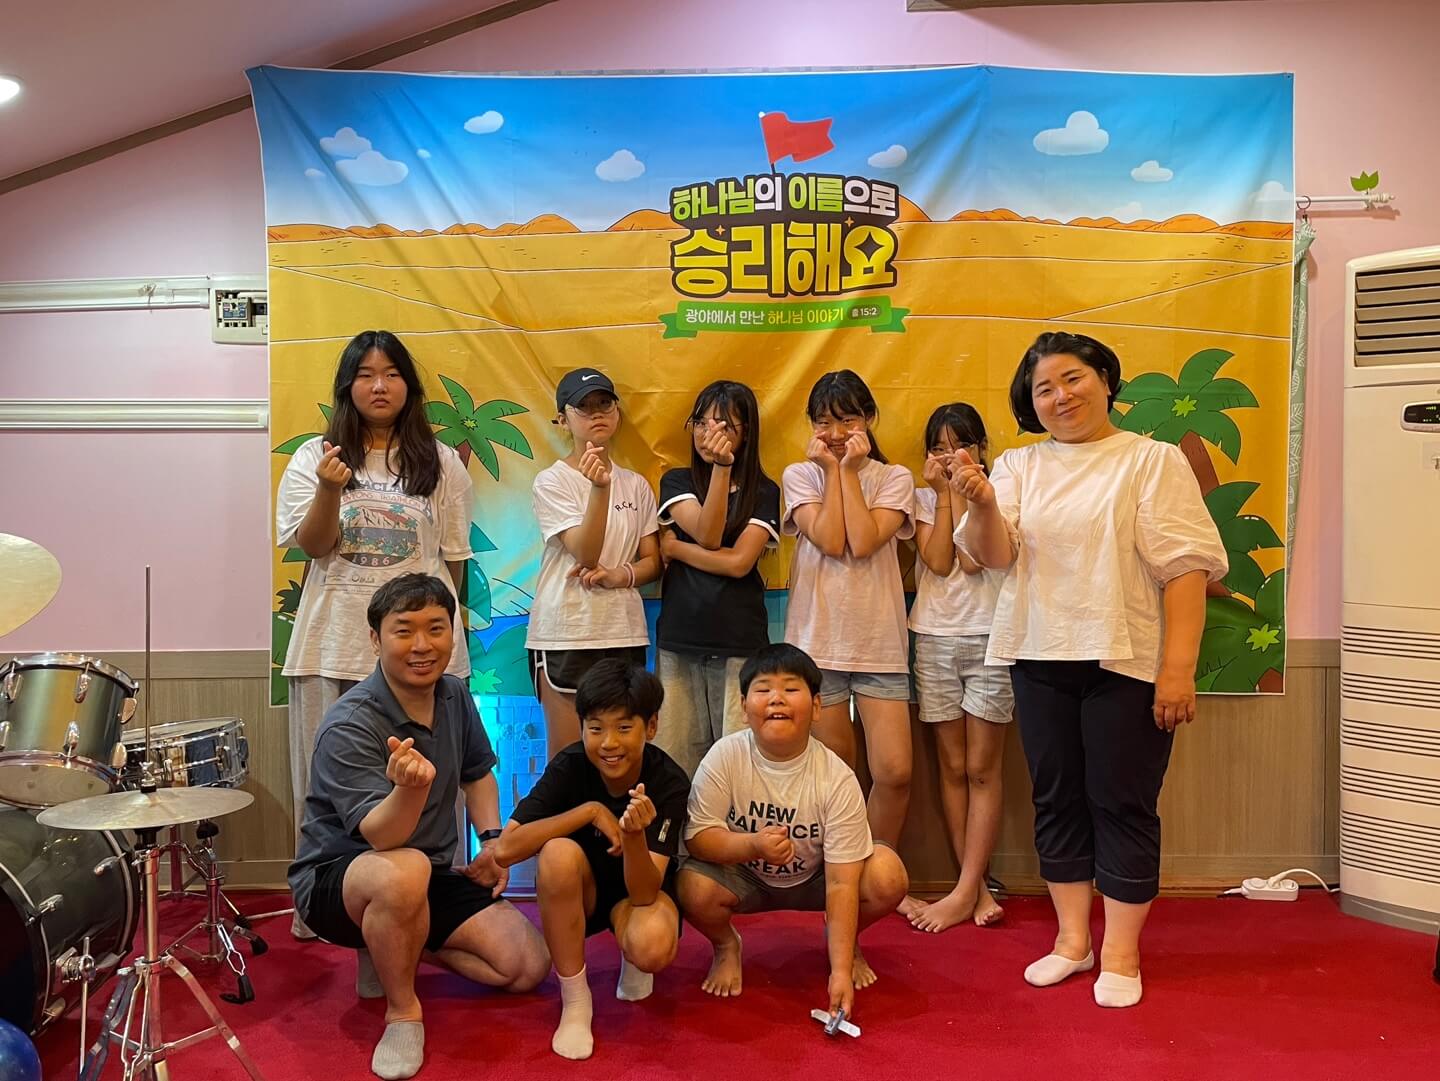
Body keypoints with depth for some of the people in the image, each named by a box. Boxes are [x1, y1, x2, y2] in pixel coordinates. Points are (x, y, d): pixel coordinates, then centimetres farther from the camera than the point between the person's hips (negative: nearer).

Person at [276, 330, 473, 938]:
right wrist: (330, 489, -20)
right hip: (334, 646, 1)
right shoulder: (315, 457, 7)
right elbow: (313, 545, -3)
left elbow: (452, 560, 11)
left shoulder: (441, 464, 8)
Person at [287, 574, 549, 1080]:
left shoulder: (455, 696, -2)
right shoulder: (349, 725, -24)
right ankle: (402, 1013, -14)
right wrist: (411, 787, -54)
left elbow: (478, 773, 16)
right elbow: (382, 837, -33)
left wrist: (493, 839, 0)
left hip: (433, 874, 6)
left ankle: (399, 950, 14)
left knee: (528, 966, -8)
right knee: (405, 871, -42)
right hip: (335, 877, -6)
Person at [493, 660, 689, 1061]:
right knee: (559, 853, -34)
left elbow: (644, 893, -29)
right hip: (579, 892, 1)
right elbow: (505, 849, -31)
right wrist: (591, 811, -34)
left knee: (653, 947, -35)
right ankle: (574, 999, -15)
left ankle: (632, 962, 7)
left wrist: (635, 836, -49)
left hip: (639, 890, -1)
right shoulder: (569, 766, -22)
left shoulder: (669, 783, -24)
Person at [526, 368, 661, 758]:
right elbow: (585, 553, -14)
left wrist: (619, 575, -11)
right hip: (565, 634, -3)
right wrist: (600, 488, -27)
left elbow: (653, 561, 10)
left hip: (626, 633, 4)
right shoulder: (551, 481, -3)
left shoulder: (636, 485, 9)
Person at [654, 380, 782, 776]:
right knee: (675, 760, 3)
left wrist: (673, 548, -3)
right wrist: (721, 466, -16)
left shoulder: (763, 492, 5)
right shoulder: (676, 481, 10)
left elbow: (739, 561, -8)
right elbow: (707, 536, -9)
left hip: (740, 642, -2)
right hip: (678, 639, 2)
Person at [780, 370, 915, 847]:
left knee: (895, 772, -5)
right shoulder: (800, 475, 6)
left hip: (879, 642, 1)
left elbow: (863, 543, -12)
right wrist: (832, 469, -6)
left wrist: (849, 470, -7)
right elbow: (831, 542, -11)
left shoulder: (894, 478, 6)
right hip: (817, 641, 0)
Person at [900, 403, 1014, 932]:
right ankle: (978, 888, 14)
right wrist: (943, 492, -5)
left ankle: (964, 892, 6)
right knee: (952, 769, 5)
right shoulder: (923, 498, 8)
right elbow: (938, 561, -8)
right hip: (935, 639, 2)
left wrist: (961, 491, -7)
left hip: (989, 639, -2)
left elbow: (972, 560, -13)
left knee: (982, 770, 0)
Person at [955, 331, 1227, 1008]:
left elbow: (1185, 568, -8)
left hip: (1125, 662, -4)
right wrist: (982, 505, -23)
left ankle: (1120, 953, 19)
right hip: (1041, 660, 4)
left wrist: (1179, 666, -15)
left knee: (1123, 805, 3)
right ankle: (1072, 939, 27)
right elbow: (994, 554, -2)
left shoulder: (1153, 461, -1)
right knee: (1057, 800, 12)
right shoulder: (1019, 466, 9)